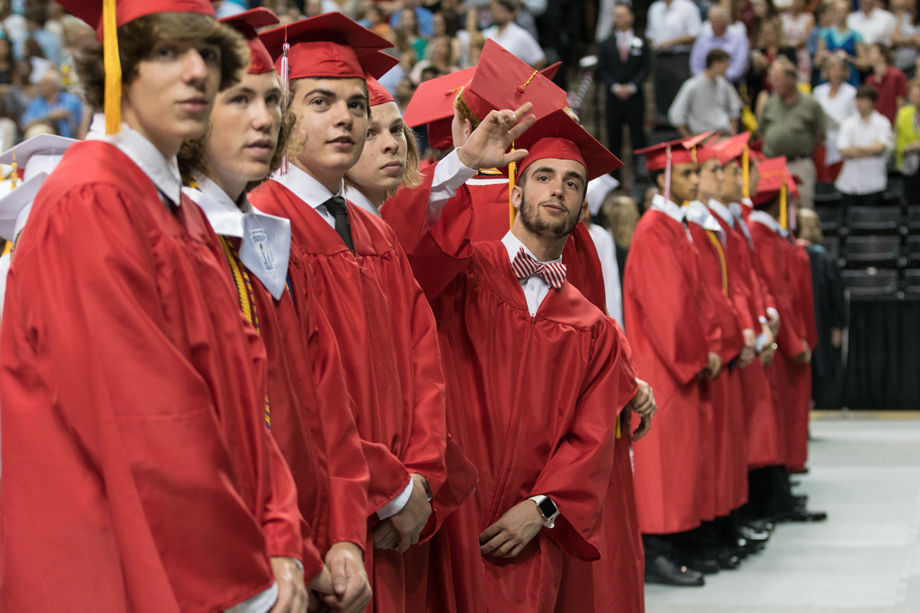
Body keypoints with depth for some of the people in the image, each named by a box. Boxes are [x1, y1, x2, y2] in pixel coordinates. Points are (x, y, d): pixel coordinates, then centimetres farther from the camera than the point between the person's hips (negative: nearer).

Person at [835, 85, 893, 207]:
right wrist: (870, 151, -7)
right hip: (850, 182, 2)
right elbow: (844, 151, -5)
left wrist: (855, 148, -3)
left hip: (873, 183, -2)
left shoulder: (882, 123, 1)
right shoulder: (848, 123, 6)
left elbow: (879, 147, -12)